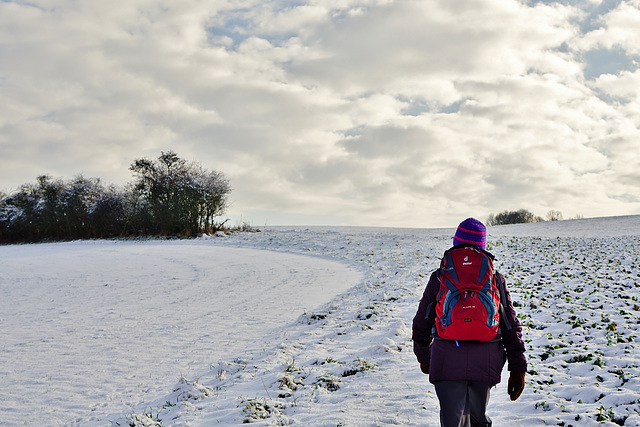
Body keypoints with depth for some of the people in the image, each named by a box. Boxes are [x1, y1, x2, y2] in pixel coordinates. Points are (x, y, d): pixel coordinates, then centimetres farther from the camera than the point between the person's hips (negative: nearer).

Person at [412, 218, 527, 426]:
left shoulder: (439, 278, 2)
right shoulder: (495, 280, 4)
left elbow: (422, 324, 9)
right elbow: (511, 327, 3)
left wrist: (423, 357, 25)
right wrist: (518, 368, 8)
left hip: (446, 363, -2)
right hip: (485, 364, 2)